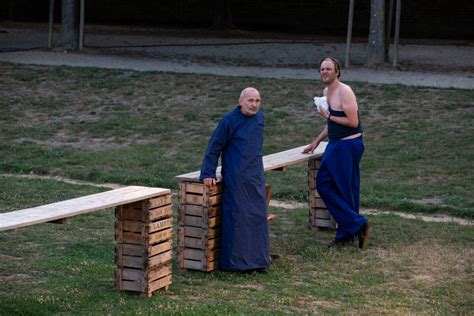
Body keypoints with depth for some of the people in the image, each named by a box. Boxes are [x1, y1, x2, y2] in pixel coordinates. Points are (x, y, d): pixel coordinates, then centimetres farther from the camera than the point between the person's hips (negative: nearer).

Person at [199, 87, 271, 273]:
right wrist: (208, 173, -11)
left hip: (256, 177, 7)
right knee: (239, 217, -4)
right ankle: (239, 262, 2)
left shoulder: (259, 117, 8)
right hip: (236, 179, -6)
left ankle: (258, 260, 17)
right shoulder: (229, 121, -11)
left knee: (258, 217, 8)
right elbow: (214, 148, -8)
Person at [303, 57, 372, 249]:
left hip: (349, 145, -10)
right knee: (323, 183, 7)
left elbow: (353, 122, -21)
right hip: (335, 144, 10)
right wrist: (316, 142, 21)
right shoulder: (326, 92, 14)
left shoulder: (344, 92, -16)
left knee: (345, 190, -6)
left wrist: (328, 116, -15)